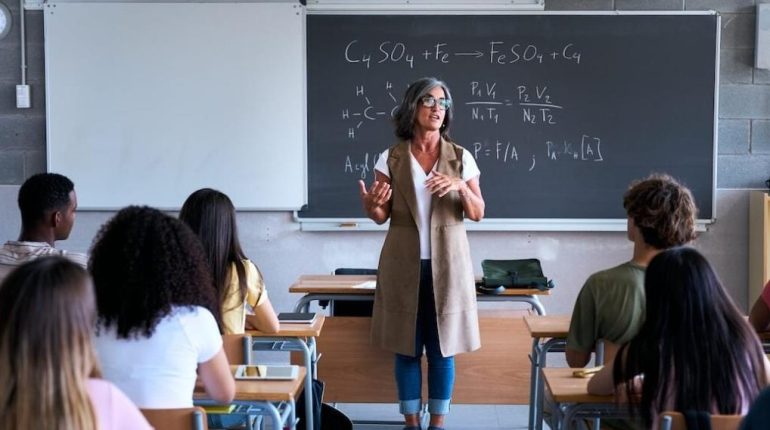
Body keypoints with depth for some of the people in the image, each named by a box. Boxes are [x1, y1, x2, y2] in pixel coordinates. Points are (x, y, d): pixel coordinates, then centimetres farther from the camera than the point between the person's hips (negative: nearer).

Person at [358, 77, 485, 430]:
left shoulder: (461, 157, 1)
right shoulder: (391, 158, 0)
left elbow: (477, 213, 1)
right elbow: (382, 216, 1)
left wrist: (460, 186, -18)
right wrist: (370, 205, -22)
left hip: (447, 264, 0)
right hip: (404, 264, 0)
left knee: (442, 347, 5)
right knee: (407, 347, 4)